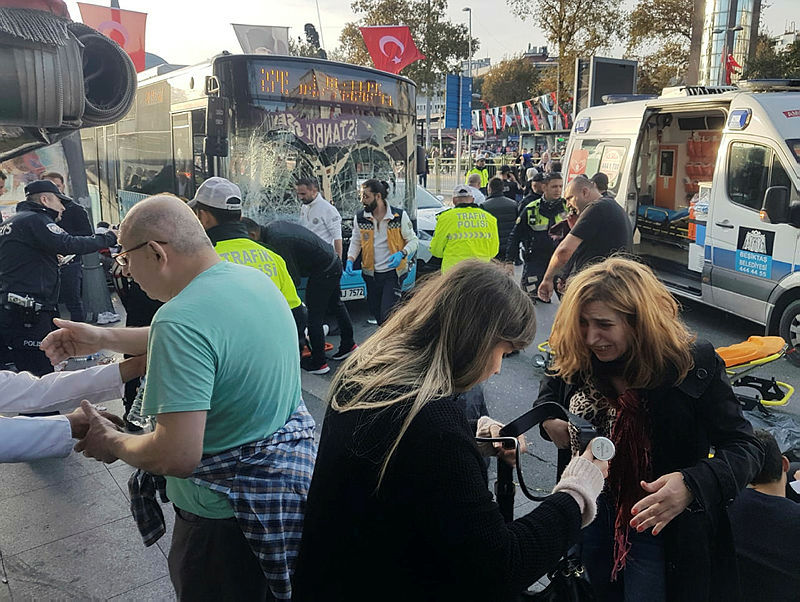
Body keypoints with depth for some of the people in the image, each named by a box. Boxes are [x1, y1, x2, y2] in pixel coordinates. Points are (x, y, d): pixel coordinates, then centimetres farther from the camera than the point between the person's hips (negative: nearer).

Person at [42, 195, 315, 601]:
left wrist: (111, 443, -10)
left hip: (225, 512, -7)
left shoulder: (180, 319, -29)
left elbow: (177, 457, -31)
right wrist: (104, 338, 14)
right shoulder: (255, 278, -3)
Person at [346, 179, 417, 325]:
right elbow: (355, 242, 12)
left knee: (388, 315, -13)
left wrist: (401, 254, -20)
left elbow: (413, 240, -1)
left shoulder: (400, 216, -7)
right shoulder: (359, 218, 2)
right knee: (378, 316, 10)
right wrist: (350, 260, -6)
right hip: (371, 274, 4)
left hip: (393, 272, -4)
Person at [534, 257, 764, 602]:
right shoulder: (575, 359, -13)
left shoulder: (692, 366, -23)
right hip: (589, 513, 4)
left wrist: (691, 485, -39)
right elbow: (548, 396, 8)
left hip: (658, 525, -4)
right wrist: (549, 420, -16)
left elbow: (745, 447, -20)